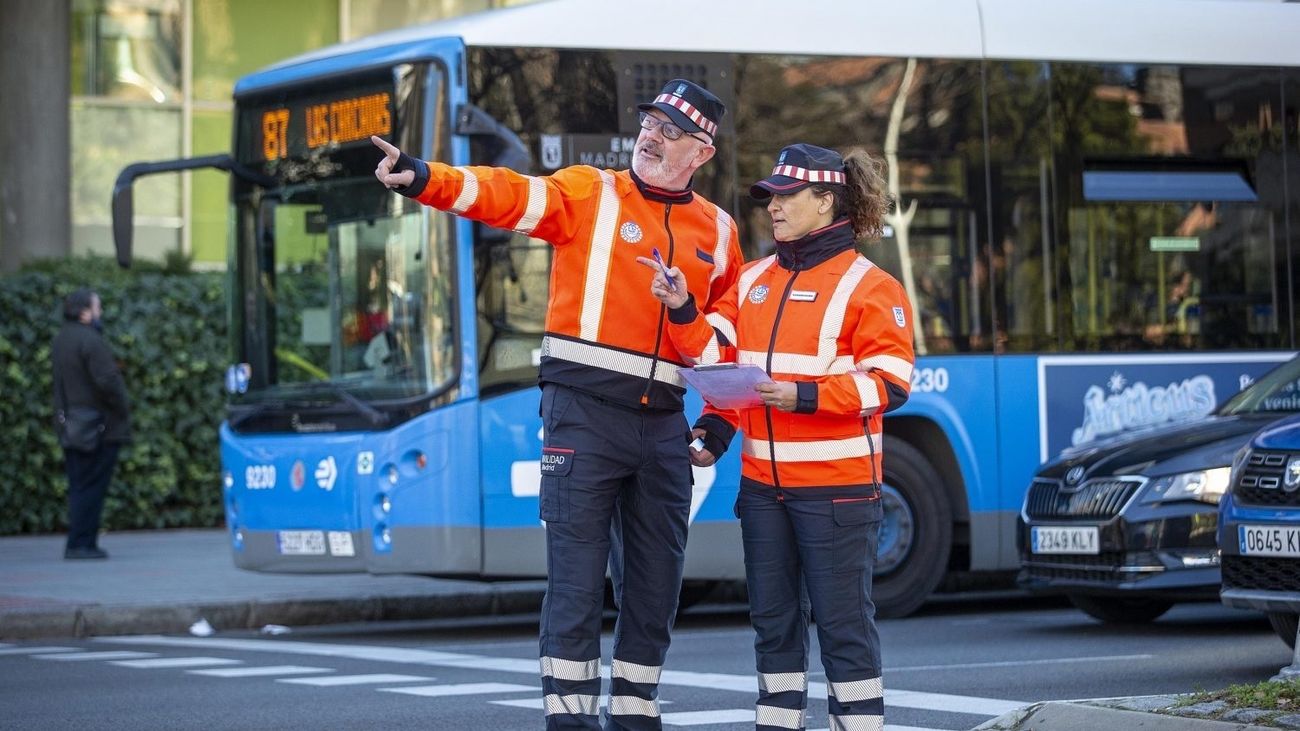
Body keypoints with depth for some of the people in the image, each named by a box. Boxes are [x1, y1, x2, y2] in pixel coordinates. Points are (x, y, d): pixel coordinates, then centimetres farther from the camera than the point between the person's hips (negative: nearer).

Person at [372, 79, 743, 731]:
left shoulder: (718, 232, 12)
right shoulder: (591, 194, 1)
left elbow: (722, 345, 14)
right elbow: (509, 195, -15)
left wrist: (684, 312, -9)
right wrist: (424, 179, -32)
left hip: (663, 425, 4)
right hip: (584, 413, -4)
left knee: (656, 585, 9)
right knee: (576, 580, -6)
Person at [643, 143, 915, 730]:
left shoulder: (868, 286, -6)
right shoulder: (753, 281, 13)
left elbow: (889, 384, -12)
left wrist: (805, 396, -21)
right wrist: (715, 428, -1)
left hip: (836, 485, -6)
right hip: (763, 483, 7)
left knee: (842, 621, -3)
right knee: (773, 617, 11)